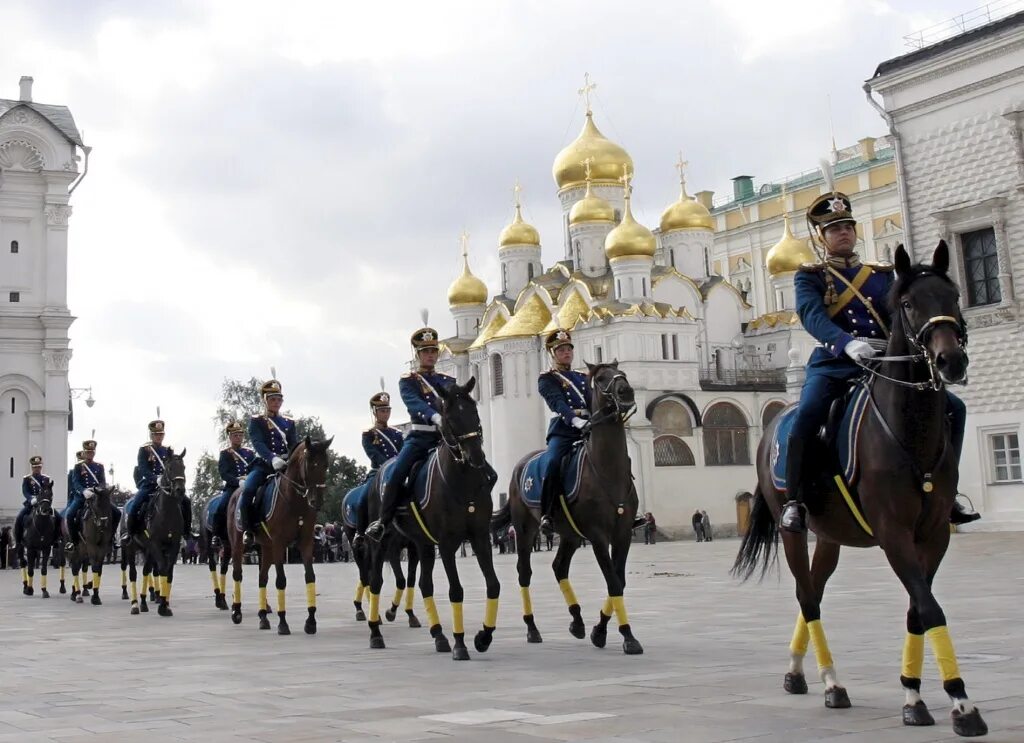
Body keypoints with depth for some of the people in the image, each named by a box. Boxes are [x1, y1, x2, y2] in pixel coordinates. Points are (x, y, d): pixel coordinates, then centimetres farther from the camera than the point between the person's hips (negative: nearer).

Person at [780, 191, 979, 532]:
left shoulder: (881, 274, 20)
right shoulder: (810, 276, 7)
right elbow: (811, 315, -13)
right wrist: (848, 344, -33)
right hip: (833, 364, -4)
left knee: (953, 407, -5)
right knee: (806, 417, -33)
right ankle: (795, 500, -18)